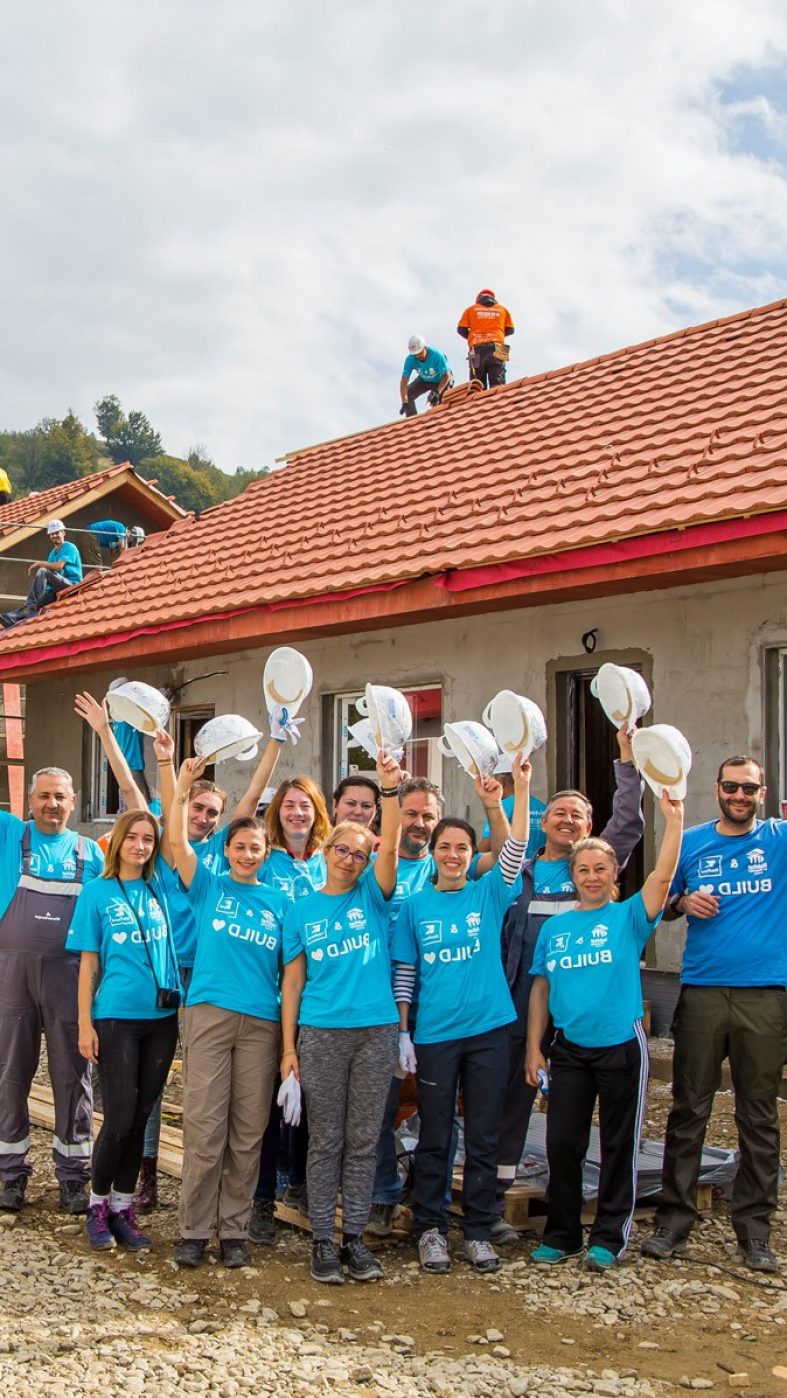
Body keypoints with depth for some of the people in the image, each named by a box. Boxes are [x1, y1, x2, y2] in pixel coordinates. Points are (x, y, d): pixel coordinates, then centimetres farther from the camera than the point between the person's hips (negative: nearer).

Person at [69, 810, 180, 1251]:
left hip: (161, 1017, 3)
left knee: (140, 1117, 8)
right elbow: (89, 963, 0)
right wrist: (85, 1023, -4)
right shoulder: (98, 892, 0)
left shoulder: (161, 888, 7)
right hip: (116, 1018, -3)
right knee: (120, 1118, -4)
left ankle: (123, 1207, 19)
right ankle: (99, 1205, 15)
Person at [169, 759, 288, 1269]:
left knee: (248, 1131, 4)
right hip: (210, 1013, -1)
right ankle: (194, 1231, 4)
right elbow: (177, 840, -2)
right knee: (204, 1126, -4)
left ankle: (235, 1230, 13)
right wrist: (183, 787, -11)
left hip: (262, 1022, 2)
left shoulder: (279, 902, 13)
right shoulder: (209, 888, 11)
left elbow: (292, 967, 12)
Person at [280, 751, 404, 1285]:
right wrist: (288, 1046, 1)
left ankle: (355, 1236, 14)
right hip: (321, 1033, 0)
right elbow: (293, 980, 7)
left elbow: (391, 847, -10)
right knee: (325, 1141, 4)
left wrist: (391, 789, -24)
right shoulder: (302, 910, 8)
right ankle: (322, 1239, 12)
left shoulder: (372, 897, 7)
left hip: (376, 1031, 0)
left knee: (364, 1140, 6)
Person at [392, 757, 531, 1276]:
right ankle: (431, 1229, 18)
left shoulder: (488, 893, 4)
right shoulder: (415, 905, 5)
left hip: (488, 1028, 0)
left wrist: (520, 791, -20)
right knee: (435, 1138, 6)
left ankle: (479, 1230, 17)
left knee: (484, 1137, 6)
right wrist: (403, 1031, 1)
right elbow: (404, 971, 6)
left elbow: (516, 850, -11)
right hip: (435, 1034, 0)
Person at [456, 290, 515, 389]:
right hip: (496, 348, 0)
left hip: (477, 348, 0)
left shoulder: (471, 309, 15)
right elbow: (510, 330, 17)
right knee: (497, 382, -9)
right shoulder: (503, 310, 18)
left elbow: (461, 329, 9)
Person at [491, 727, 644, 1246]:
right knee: (513, 1093, 3)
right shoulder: (519, 871, 13)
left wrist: (628, 759, -8)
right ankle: (493, 1200, 10)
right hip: (521, 1001, 0)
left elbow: (630, 821, 0)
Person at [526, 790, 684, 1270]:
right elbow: (541, 988, 10)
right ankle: (562, 1234, 20)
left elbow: (663, 876, -17)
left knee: (619, 1146, 6)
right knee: (562, 1144, 6)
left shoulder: (628, 917, -1)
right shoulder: (554, 928, 8)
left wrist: (674, 819, -26)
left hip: (621, 1046, -3)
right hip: (569, 1049, 3)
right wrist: (534, 1047, 5)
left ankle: (609, 1237, 17)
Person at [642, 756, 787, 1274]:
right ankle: (674, 1221, 13)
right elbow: (659, 904, 17)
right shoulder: (692, 842, 8)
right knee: (688, 1112, 4)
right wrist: (684, 902, -4)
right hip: (702, 992, 1)